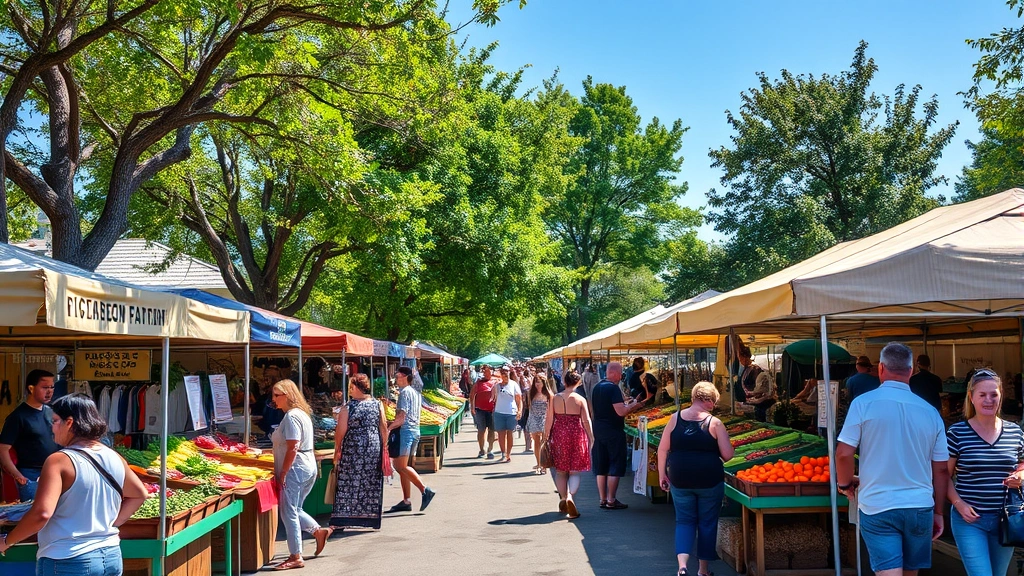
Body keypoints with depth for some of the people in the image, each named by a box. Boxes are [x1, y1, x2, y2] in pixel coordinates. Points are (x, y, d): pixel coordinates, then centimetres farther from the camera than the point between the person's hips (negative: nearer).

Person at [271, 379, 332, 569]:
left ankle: (296, 557, 3)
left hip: (295, 469, -10)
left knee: (289, 512, -3)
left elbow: (293, 448, -22)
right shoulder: (301, 413, 15)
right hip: (308, 467, 10)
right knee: (294, 509, 19)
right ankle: (319, 531, 22)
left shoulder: (291, 417, -16)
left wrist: (283, 473, -18)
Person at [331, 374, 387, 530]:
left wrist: (337, 449, 4)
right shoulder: (378, 405, 0)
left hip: (352, 449, -3)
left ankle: (342, 519, 8)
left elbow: (341, 431, -9)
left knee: (349, 483, 5)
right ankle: (373, 519, 13)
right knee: (372, 483, 9)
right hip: (374, 447, 3)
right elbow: (384, 428, 1)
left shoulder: (347, 408, -9)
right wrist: (383, 447, 10)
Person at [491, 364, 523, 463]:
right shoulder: (497, 385, 6)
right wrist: (493, 409, -1)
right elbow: (494, 398, 9)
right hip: (499, 412, 2)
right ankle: (503, 454, 10)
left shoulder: (514, 384, 2)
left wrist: (520, 410, -9)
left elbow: (519, 398, 1)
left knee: (509, 434, 6)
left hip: (511, 413, -1)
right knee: (501, 434, 2)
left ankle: (508, 455, 14)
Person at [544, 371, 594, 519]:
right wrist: (591, 438, 3)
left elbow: (549, 419, -1)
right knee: (574, 471, 3)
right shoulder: (580, 399, -5)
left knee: (560, 470, 16)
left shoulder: (554, 398, -1)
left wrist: (546, 436, 8)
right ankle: (570, 496, -18)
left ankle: (563, 499, 19)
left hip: (559, 435, 2)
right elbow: (586, 420, -6)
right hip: (576, 434, -2)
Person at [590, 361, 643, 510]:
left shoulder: (597, 387, 10)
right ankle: (611, 501, 3)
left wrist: (627, 405, 20)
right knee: (615, 467, 1)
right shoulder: (613, 388, -17)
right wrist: (633, 405, -5)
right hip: (613, 431, -8)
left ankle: (603, 499, 16)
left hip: (598, 430, 8)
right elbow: (621, 412, -22)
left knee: (601, 468, 11)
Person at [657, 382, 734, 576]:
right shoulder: (714, 423, -8)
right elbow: (727, 455, -7)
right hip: (709, 480, -2)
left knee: (684, 521, 13)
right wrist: (724, 437, 13)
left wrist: (662, 474, 10)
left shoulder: (676, 418, -2)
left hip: (680, 480, 2)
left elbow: (662, 449, 0)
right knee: (707, 523, 14)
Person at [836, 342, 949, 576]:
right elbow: (941, 470, 6)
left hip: (877, 507, -4)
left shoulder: (863, 403, -9)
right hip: (920, 507, 4)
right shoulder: (930, 413, 2)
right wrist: (938, 512, 17)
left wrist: (845, 484, 8)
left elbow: (844, 454, -12)